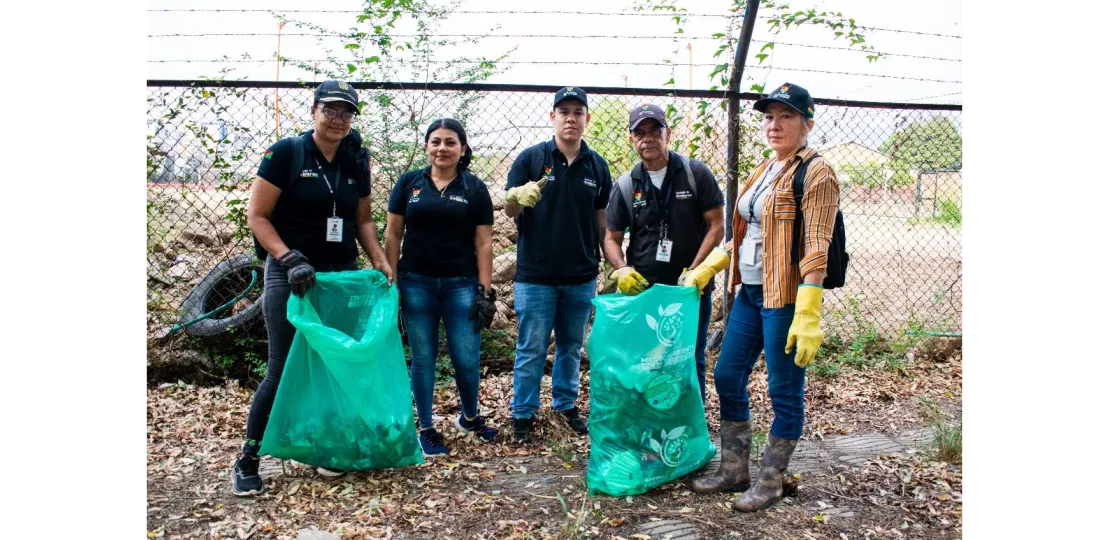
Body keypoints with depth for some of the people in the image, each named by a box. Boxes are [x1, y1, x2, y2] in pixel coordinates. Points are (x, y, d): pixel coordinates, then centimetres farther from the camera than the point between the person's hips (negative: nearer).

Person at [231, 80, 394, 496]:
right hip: (290, 276, -5)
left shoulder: (356, 163, 8)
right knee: (283, 369, -4)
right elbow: (257, 216, -9)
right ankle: (248, 459, 11)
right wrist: (290, 258, -20)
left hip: (343, 275, 5)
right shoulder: (286, 153, -8)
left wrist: (380, 260, 1)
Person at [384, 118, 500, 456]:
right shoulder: (409, 182, 5)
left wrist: (485, 291, -4)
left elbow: (484, 243, 1)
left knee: (467, 359, 0)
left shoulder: (474, 188, 3)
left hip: (461, 284, 0)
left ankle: (469, 417, 27)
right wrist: (391, 280, 0)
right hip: (416, 283, 1)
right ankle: (426, 428, 21)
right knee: (423, 358, 7)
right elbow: (393, 234, 6)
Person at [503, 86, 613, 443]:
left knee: (572, 347, 15)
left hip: (582, 276, 3)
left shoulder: (597, 166, 6)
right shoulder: (531, 158, -3)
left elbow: (602, 219, 12)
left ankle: (566, 404, 31)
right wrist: (519, 198, -26)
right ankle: (523, 413, 16)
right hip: (536, 275, -3)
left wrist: (606, 264, 9)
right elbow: (509, 210, -3)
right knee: (532, 348, 3)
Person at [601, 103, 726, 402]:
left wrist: (695, 270, -14)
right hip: (641, 289, 2)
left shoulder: (696, 174, -4)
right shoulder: (625, 186, 3)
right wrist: (621, 269, -13)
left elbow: (716, 226, -4)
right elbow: (612, 238, 6)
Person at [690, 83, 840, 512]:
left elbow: (816, 247, -19)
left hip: (786, 299, -9)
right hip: (750, 292, 9)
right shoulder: (764, 171, 14)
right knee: (727, 377, 12)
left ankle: (770, 482, 20)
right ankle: (734, 471, 27)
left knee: (784, 392, 4)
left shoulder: (815, 173, -11)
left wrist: (808, 316, -25)